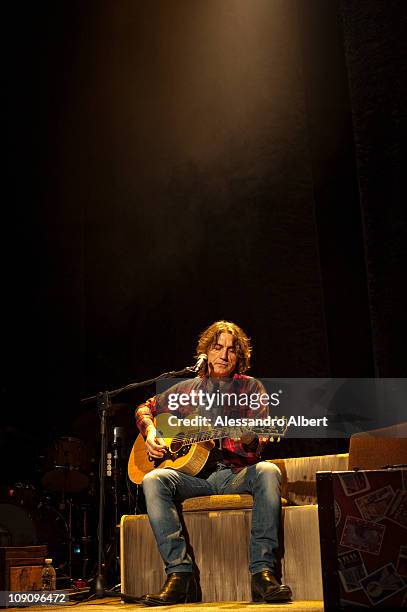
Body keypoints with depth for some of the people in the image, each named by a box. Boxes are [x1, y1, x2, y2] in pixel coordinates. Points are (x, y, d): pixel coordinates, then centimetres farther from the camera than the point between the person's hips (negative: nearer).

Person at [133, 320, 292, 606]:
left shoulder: (250, 387, 7)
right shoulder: (188, 389, 13)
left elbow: (258, 446, -1)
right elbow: (146, 408, 25)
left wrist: (250, 440, -25)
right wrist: (150, 433, 3)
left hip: (235, 474, -1)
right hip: (194, 473, 2)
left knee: (268, 471, -34)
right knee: (153, 480, -28)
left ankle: (263, 571, -33)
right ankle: (179, 574, -30)